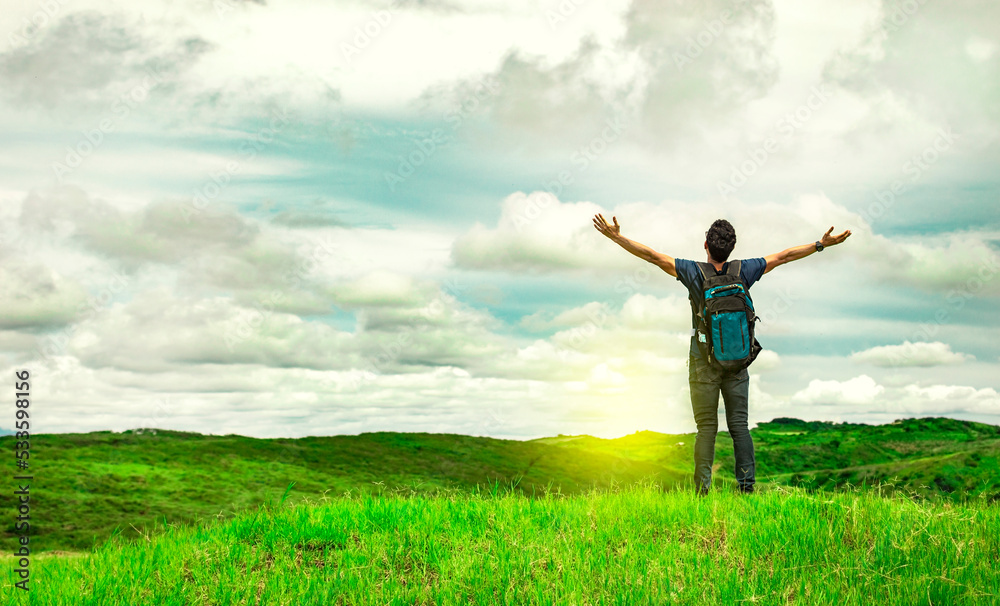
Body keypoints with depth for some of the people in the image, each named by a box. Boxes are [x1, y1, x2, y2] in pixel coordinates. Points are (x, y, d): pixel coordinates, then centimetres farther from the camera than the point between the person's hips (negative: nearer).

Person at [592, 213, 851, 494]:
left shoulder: (694, 272, -9)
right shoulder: (744, 271, -2)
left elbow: (651, 255, -9)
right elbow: (785, 256, 6)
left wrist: (616, 236, -4)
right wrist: (822, 244, 15)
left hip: (703, 363, -2)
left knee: (706, 427, -1)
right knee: (739, 425, 5)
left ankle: (702, 489, -7)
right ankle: (747, 485, 0)